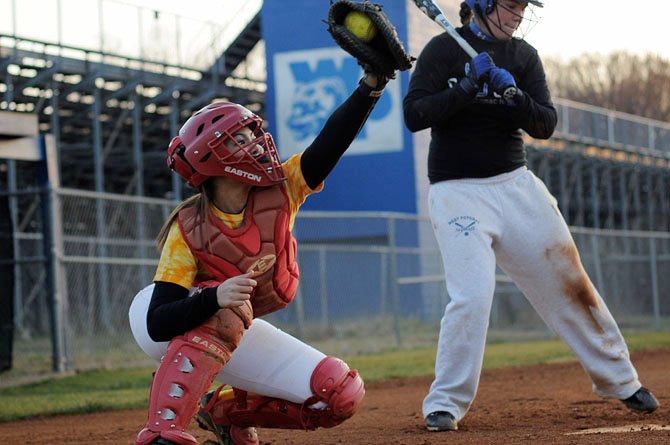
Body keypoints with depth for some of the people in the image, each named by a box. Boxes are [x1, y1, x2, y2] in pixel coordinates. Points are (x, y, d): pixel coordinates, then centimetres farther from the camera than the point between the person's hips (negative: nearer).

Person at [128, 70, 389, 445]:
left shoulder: (279, 193, -17)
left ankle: (225, 411, 9)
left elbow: (333, 141, -29)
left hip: (229, 340, 5)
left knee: (342, 394, -9)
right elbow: (159, 324, -36)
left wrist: (372, 82, -41)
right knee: (226, 313, -41)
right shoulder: (188, 229, -28)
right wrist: (214, 298, -54)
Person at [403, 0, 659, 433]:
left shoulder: (524, 56, 8)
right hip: (459, 193, -5)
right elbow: (414, 115, -13)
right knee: (472, 296, -18)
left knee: (567, 280, 8)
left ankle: (619, 380, 22)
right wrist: (467, 87, -24)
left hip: (516, 184, 5)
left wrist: (514, 96, -18)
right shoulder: (444, 50, -5)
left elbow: (546, 124, 1)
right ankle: (445, 404, -3)